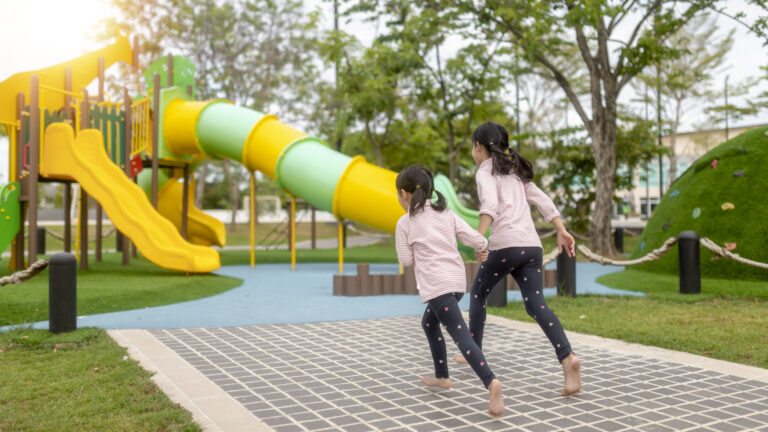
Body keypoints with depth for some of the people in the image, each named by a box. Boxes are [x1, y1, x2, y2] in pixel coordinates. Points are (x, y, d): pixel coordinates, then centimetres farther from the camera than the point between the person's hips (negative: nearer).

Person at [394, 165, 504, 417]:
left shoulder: (405, 223, 0)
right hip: (457, 280, 7)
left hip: (436, 283, -7)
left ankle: (490, 382, -32)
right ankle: (441, 377, 30)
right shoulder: (445, 213, 12)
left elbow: (406, 260, 2)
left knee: (460, 334, -15)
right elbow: (474, 238, 6)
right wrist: (483, 248, 27)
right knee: (429, 323, 26)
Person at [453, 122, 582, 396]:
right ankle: (567, 357, -24)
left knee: (478, 292, 16)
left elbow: (490, 204, -16)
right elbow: (543, 201, 19)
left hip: (506, 244, -6)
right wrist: (562, 231, 17)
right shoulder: (515, 171, 26)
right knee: (536, 305, -4)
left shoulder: (485, 171, 3)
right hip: (532, 245, 6)